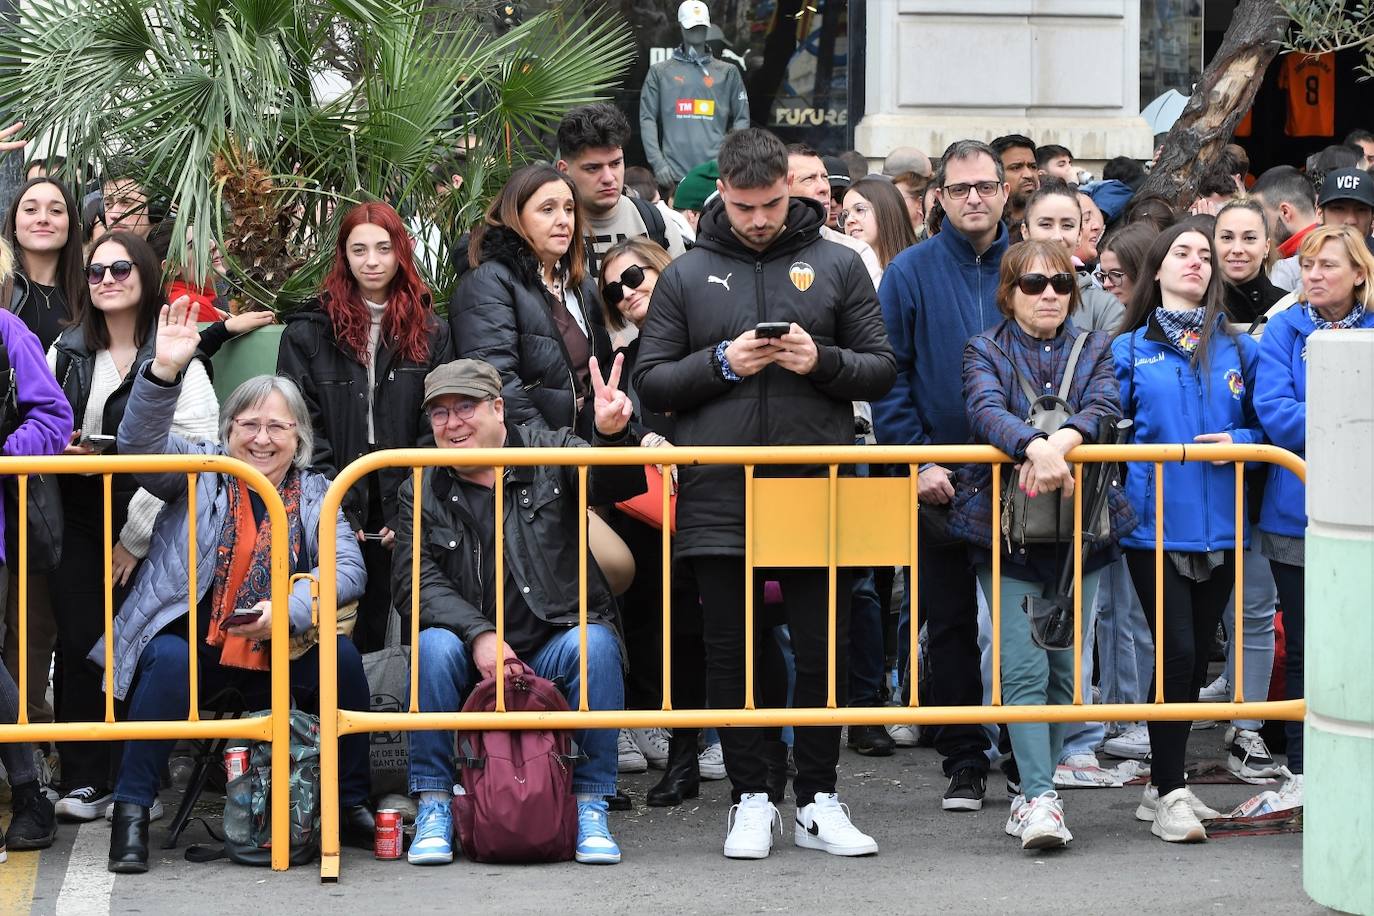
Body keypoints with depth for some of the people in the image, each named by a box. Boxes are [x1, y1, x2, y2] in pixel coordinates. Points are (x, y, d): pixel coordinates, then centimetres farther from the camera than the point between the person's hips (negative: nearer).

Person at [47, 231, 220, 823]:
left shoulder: (175, 358, -4)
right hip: (77, 524, 4)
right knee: (78, 645, -2)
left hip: (147, 529, -4)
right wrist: (61, 449, -4)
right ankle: (84, 780, 3)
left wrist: (137, 534, -9)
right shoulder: (65, 354, 13)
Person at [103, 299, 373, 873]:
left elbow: (348, 569, -2)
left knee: (342, 657, -22)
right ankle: (132, 811, -25)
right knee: (170, 661, -33)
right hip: (196, 643, -2)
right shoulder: (200, 470, 6)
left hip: (279, 654, 2)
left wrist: (291, 607, -20)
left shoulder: (315, 495, 11)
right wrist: (163, 372, -29)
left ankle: (350, 804, -6)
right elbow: (142, 444, -13)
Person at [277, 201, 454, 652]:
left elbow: (436, 430, 3)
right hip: (333, 515, -1)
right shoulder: (308, 332, 4)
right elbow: (302, 429, -2)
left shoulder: (430, 333, 8)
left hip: (401, 513, 1)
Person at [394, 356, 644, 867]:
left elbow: (619, 483, -14)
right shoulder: (421, 492, 5)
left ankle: (591, 807, -19)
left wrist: (613, 437, -38)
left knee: (595, 643, -30)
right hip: (470, 661, 1)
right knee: (435, 646, -28)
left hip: (556, 649, -1)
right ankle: (434, 807, -19)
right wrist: (478, 635, -23)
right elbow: (413, 582, -6)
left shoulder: (550, 455, 3)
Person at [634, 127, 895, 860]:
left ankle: (818, 799, 13)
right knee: (733, 654, 4)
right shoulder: (687, 276, 8)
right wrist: (722, 363, -10)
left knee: (824, 650, 3)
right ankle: (754, 797, 13)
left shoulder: (837, 266, 7)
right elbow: (651, 383, 5)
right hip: (719, 498, 0)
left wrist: (822, 361, -12)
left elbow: (881, 371, 7)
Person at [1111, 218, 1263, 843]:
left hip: (1219, 527, 3)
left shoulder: (1237, 351, 9)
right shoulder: (1130, 350, 3)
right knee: (1177, 654, -10)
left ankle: (1165, 785, 22)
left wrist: (1240, 442, -8)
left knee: (1196, 656, 9)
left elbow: (1263, 426, 13)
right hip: (1155, 527, -3)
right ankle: (1168, 795, -1)